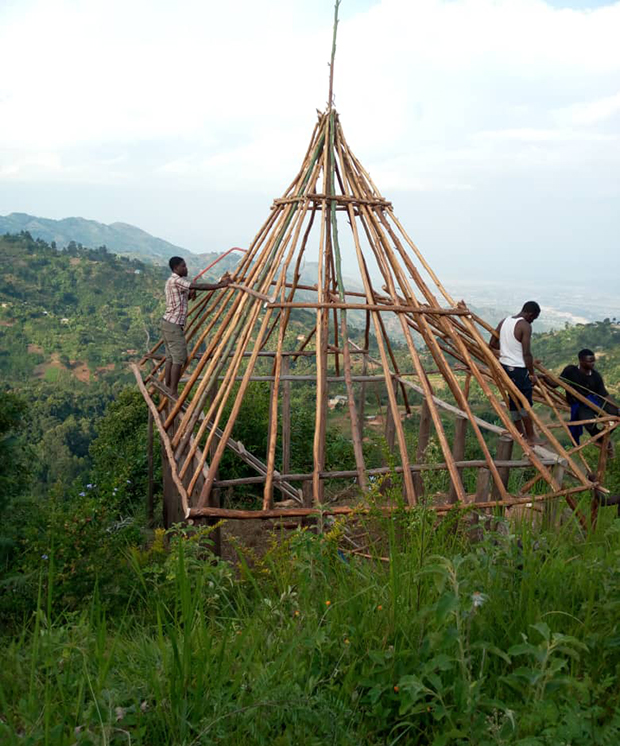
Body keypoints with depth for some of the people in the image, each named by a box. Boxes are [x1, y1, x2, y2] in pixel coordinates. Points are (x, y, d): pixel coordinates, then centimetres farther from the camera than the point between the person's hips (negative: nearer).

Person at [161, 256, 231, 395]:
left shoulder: (172, 281, 17)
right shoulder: (175, 281, -15)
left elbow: (182, 299, 24)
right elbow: (199, 286, -21)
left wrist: (189, 294, 4)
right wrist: (221, 285, -20)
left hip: (168, 323, 10)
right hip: (173, 325, -10)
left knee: (171, 358, 12)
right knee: (179, 358, -8)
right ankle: (173, 393, -6)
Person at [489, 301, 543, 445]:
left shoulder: (503, 322, 7)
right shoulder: (525, 326, -16)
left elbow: (492, 344, 12)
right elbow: (527, 353, -19)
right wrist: (532, 374, -12)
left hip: (505, 366, 8)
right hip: (519, 368, -8)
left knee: (514, 400, 16)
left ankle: (520, 433, 26)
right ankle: (531, 437, 9)